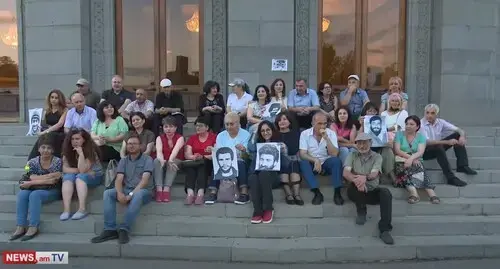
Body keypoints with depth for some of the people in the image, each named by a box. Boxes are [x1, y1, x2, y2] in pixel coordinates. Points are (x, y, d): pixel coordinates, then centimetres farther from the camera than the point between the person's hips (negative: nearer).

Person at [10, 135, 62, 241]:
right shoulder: (32, 162, 1)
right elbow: (32, 178, -12)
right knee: (22, 194, -25)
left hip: (53, 191, -4)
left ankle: (33, 228, -29)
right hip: (37, 190, 4)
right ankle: (20, 227, -25)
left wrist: (30, 183, -17)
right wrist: (50, 176, -24)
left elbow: (54, 181, -17)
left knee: (34, 194, -31)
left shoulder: (57, 162, -10)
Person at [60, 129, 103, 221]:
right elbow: (65, 169, -10)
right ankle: (66, 210, -37)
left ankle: (82, 210, -43)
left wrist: (81, 154, -34)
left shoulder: (91, 150, -18)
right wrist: (78, 170, -22)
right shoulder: (68, 150, -5)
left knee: (80, 177, -34)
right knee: (68, 177, -28)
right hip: (81, 175, 4)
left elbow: (83, 170, -27)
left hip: (94, 176, -4)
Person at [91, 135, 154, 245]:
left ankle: (124, 229, -32)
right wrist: (120, 193, -22)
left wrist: (131, 194, -24)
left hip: (143, 191, -4)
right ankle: (110, 230, -24)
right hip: (126, 190, 4)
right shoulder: (123, 161, 13)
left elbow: (144, 180, -13)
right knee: (108, 193, -21)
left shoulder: (147, 159, 0)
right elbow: (119, 180, 0)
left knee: (138, 194, -38)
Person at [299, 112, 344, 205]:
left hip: (327, 163, 1)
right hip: (312, 163, 0)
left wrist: (326, 138, -25)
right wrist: (315, 160, -32)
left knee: (337, 160, -30)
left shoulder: (331, 133, -5)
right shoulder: (305, 134, -7)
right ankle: (317, 193, -28)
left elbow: (334, 154, -15)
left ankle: (337, 192, -21)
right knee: (303, 163, -31)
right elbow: (302, 154, -15)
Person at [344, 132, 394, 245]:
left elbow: (374, 174, -13)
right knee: (352, 186, -34)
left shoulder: (377, 157, 6)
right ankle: (361, 211, -7)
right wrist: (356, 180, -33)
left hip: (372, 191, 0)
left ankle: (385, 229, -29)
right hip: (357, 192, 0)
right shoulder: (352, 155, 8)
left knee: (385, 192, -31)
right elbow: (346, 173, -9)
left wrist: (365, 177, -38)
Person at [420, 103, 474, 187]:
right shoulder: (421, 124, -18)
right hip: (424, 151, -7)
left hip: (438, 148, 7)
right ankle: (451, 178, -34)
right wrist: (447, 142, -34)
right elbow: (426, 142, -29)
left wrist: (462, 136, -25)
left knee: (457, 135, -6)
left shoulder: (440, 122, -1)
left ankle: (462, 166, -12)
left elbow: (459, 130, -1)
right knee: (438, 146, -37)